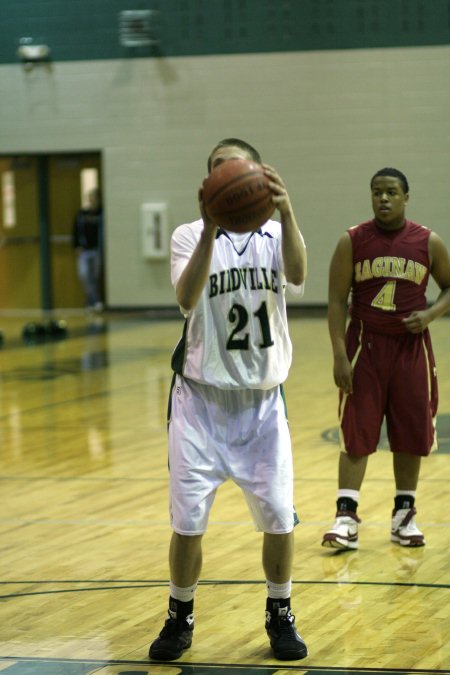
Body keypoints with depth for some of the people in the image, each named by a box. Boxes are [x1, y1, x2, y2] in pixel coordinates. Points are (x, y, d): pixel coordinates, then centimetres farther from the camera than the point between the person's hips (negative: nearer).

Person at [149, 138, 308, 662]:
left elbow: (297, 276, -23)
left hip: (262, 399, 1)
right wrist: (211, 230, -37)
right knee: (188, 520, -1)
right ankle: (180, 618, 19)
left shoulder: (275, 234, 0)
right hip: (201, 397, -1)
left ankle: (280, 617, 22)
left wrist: (286, 212, -41)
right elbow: (187, 300, -23)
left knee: (278, 516, 2)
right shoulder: (190, 235, -3)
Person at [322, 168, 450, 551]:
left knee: (410, 435, 6)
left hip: (411, 347, 1)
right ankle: (346, 518, -2)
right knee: (356, 435, -3)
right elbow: (337, 300, -4)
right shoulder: (352, 242, -4)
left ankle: (404, 516, 18)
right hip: (365, 347, -1)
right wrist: (340, 356, -11)